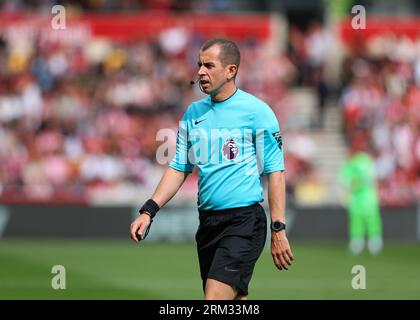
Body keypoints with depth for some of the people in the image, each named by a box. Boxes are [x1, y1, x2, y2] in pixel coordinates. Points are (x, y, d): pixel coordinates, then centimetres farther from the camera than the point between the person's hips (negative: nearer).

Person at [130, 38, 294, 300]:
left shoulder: (257, 111, -6)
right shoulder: (194, 113, 12)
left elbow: (275, 171, -6)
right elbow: (179, 168, 16)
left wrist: (278, 230, -11)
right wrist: (149, 211, 4)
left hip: (243, 221, -6)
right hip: (207, 219, 6)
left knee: (214, 300, -18)